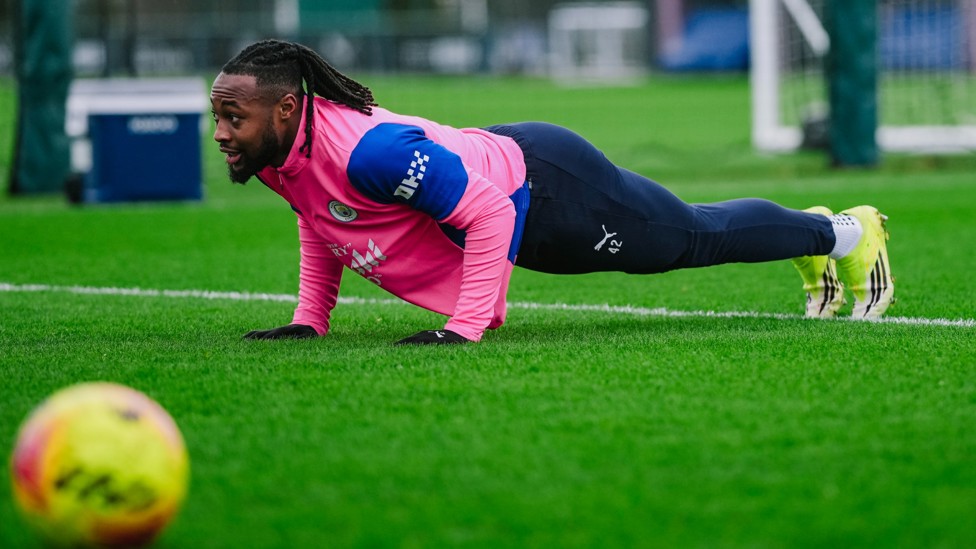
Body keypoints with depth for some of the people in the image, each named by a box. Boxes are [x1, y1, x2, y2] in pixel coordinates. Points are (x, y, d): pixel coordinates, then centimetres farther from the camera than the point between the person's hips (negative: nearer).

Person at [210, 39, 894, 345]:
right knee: (693, 232, 28)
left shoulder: (371, 150, -40)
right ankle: (814, 237, 52)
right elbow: (320, 226, 10)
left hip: (550, 191, -8)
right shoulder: (277, 153, -12)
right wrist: (309, 320, 4)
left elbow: (488, 213, -36)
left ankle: (848, 233, 40)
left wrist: (467, 325, -38)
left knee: (698, 235, 16)